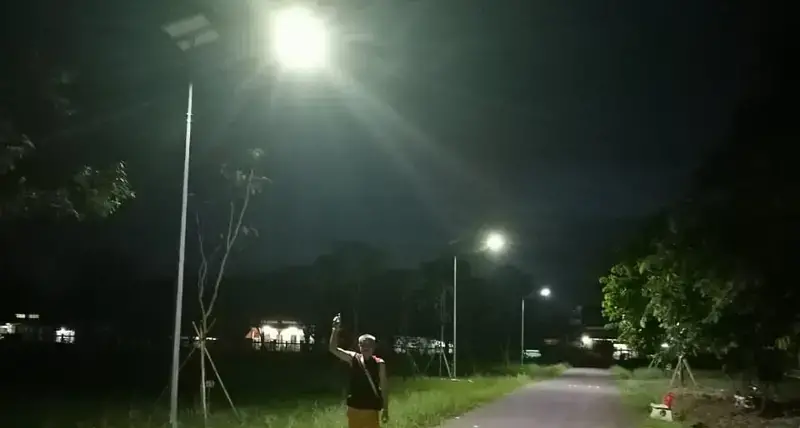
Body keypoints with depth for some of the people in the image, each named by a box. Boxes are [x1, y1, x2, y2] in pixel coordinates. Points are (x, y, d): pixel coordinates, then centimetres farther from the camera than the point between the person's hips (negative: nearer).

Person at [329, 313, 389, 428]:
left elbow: (384, 387, -3)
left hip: (371, 409, -3)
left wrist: (385, 409, -5)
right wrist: (335, 329, -18)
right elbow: (333, 348, -5)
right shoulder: (353, 358, 1)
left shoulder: (379, 363, -6)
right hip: (354, 407, 3)